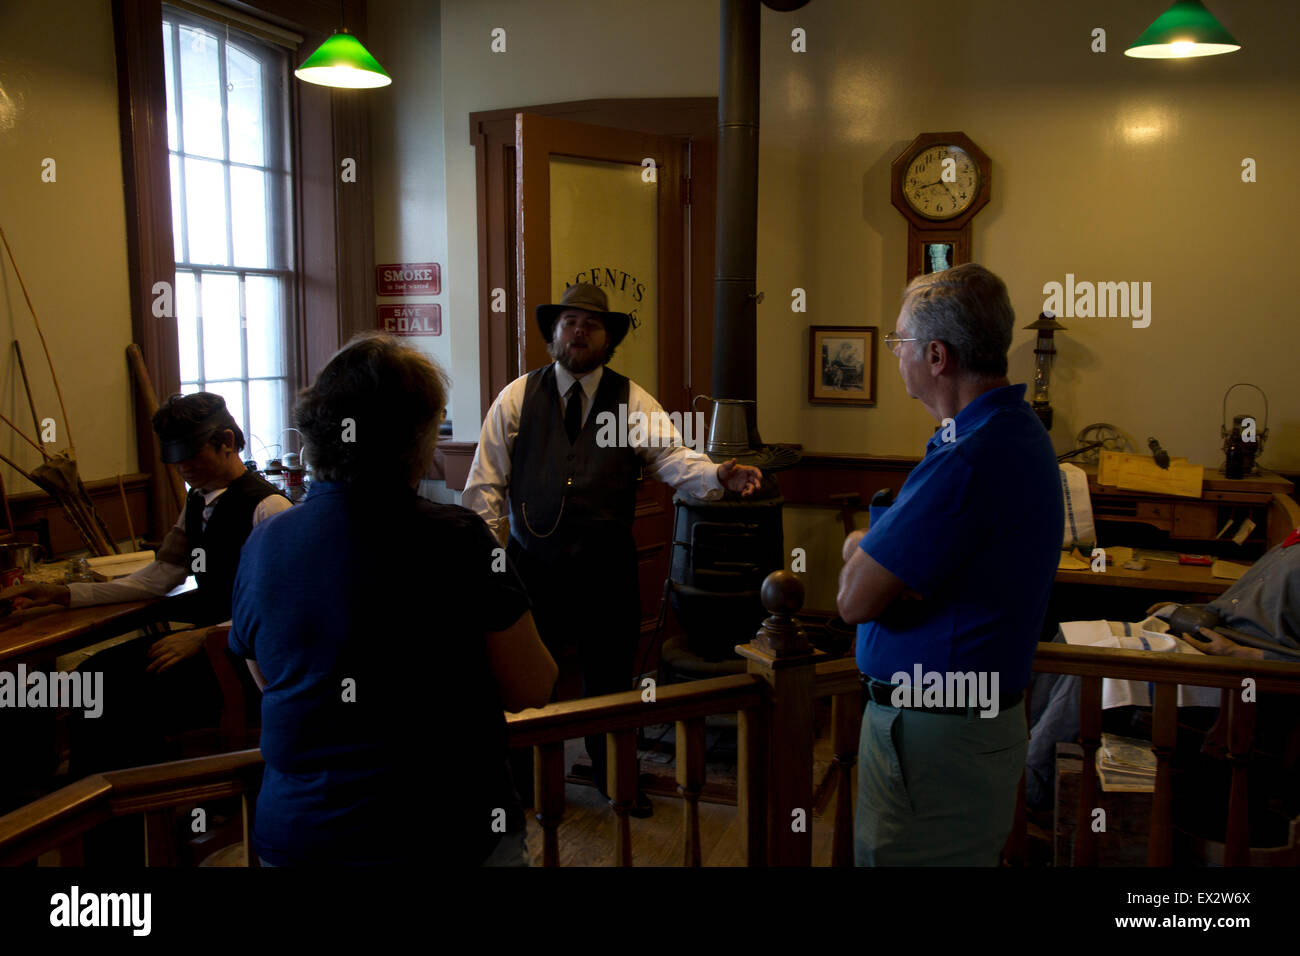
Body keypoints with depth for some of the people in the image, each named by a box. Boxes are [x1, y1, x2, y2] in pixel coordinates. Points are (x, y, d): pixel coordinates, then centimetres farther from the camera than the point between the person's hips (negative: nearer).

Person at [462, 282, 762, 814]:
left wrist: (717, 476, -29)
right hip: (533, 565, 0)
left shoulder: (633, 402, 3)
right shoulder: (517, 398, 3)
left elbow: (673, 459, -10)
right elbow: (486, 480, 2)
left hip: (606, 568, 1)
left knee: (610, 675, 13)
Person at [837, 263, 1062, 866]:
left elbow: (855, 601, -21)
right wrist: (873, 554, -5)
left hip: (933, 740, -10)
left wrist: (856, 548, -2)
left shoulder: (965, 462, -27)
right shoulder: (1020, 431, 8)